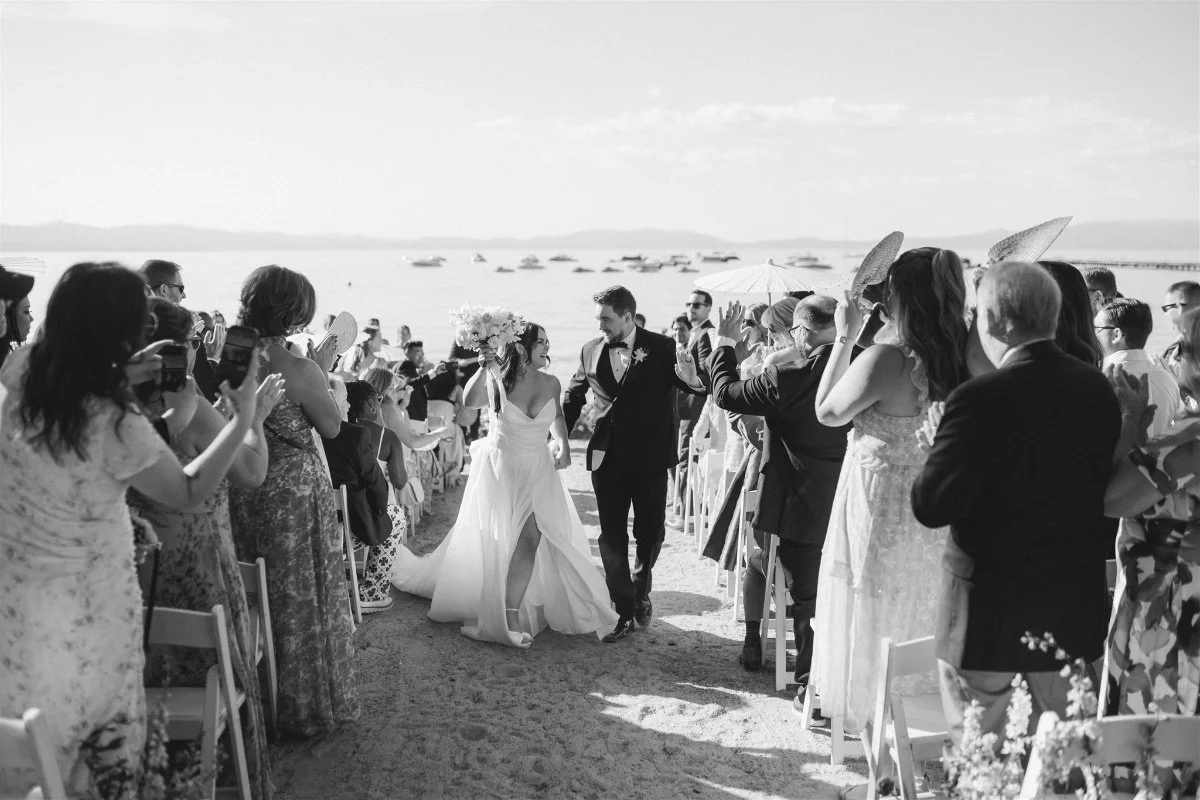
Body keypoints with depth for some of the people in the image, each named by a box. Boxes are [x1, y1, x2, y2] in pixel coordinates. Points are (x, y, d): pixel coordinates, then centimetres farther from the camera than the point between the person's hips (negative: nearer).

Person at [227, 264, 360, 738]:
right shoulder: (300, 371, -21)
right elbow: (332, 427, -9)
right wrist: (322, 372, -1)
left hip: (243, 493, 5)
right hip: (295, 493, -5)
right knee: (299, 598, 10)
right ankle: (306, 706, 24)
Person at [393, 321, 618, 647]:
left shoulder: (550, 383, -4)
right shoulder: (499, 381, -13)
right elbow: (470, 402, -30)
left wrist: (563, 443, -1)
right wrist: (484, 368, -40)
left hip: (538, 471, 2)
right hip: (500, 468, -2)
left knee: (530, 540, -10)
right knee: (491, 542, 10)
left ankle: (510, 615, -1)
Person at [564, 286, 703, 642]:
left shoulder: (661, 348, -7)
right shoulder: (591, 351, 2)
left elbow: (698, 388, -8)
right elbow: (573, 396, 15)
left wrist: (690, 378, -32)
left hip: (649, 457, -2)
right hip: (606, 458, 2)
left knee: (651, 532, 7)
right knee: (612, 537, 4)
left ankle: (641, 588, 37)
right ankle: (625, 613, 13)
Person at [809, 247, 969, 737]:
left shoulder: (886, 358, -26)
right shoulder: (965, 358, -8)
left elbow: (826, 412, -12)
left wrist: (844, 338, -8)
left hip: (881, 507, -5)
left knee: (873, 609, 13)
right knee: (921, 607, 23)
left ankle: (867, 709, 28)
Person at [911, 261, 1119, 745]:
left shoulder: (982, 399, -21)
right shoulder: (1098, 390, 1)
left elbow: (930, 506, -22)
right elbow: (1099, 484, 13)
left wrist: (939, 446, -3)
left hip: (990, 615, -6)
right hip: (1075, 613, 7)